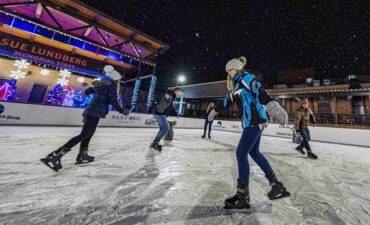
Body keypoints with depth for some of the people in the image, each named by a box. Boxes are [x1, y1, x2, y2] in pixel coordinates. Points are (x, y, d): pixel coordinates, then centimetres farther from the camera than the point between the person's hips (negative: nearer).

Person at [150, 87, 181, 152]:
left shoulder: (172, 98, 27)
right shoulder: (171, 93, -2)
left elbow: (171, 108, 40)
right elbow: (167, 92, -29)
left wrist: (176, 114, 48)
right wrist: (166, 94, -53)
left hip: (161, 114, 10)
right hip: (160, 113, -10)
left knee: (163, 128, 13)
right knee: (166, 128, -15)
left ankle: (154, 143, 18)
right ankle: (155, 142, -13)